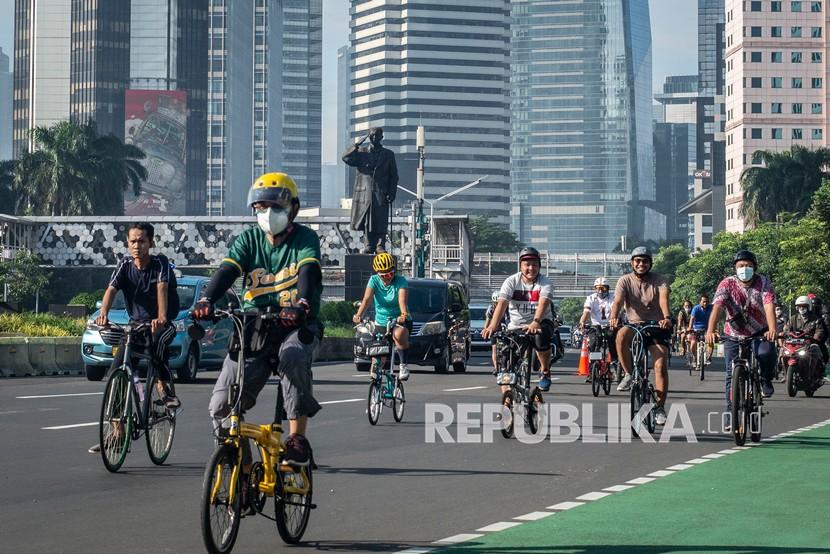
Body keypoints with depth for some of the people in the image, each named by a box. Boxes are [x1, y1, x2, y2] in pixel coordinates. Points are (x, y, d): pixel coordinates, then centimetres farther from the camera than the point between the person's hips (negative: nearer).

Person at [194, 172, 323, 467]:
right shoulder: (248, 240, 6)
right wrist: (206, 301, -32)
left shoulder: (305, 238, -2)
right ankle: (241, 467, 10)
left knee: (293, 357, -39)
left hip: (296, 325, -3)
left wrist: (302, 305, -44)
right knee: (222, 406, -9)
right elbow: (227, 271, -10)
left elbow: (310, 273, -22)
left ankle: (297, 439, -28)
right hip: (255, 328, 3)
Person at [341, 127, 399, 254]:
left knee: (381, 223, -6)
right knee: (367, 223, -1)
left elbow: (394, 176, 10)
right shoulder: (361, 153, 14)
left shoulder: (388, 155, 13)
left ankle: (380, 246, -3)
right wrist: (357, 145, -8)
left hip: (382, 195, 0)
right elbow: (346, 158, -3)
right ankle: (368, 247, 3)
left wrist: (392, 193, -1)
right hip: (365, 194, 1)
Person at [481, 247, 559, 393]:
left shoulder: (545, 283, -9)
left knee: (541, 336, -36)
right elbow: (502, 303, -20)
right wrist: (493, 326, -37)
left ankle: (545, 372, -12)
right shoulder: (511, 281, -6)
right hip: (516, 326, 3)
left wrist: (535, 322, -49)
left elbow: (543, 303, -28)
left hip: (541, 323, -2)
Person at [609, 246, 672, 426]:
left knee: (661, 366, -14)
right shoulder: (625, 281, -3)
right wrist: (614, 317, -42)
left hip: (657, 327, -1)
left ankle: (660, 408, -5)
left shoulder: (659, 280, -5)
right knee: (622, 335, -34)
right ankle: (628, 375, -18)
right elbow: (618, 301, -19)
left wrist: (667, 318, -46)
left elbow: (663, 299, -25)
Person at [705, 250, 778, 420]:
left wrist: (772, 329, -46)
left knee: (766, 353, -31)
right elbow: (717, 307, -26)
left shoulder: (764, 283, -12)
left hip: (759, 333, -1)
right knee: (731, 375, -4)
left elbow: (769, 306, -27)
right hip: (734, 334, 1)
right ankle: (731, 414, 6)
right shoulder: (727, 284, -12)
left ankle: (766, 380, 0)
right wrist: (710, 331, -43)